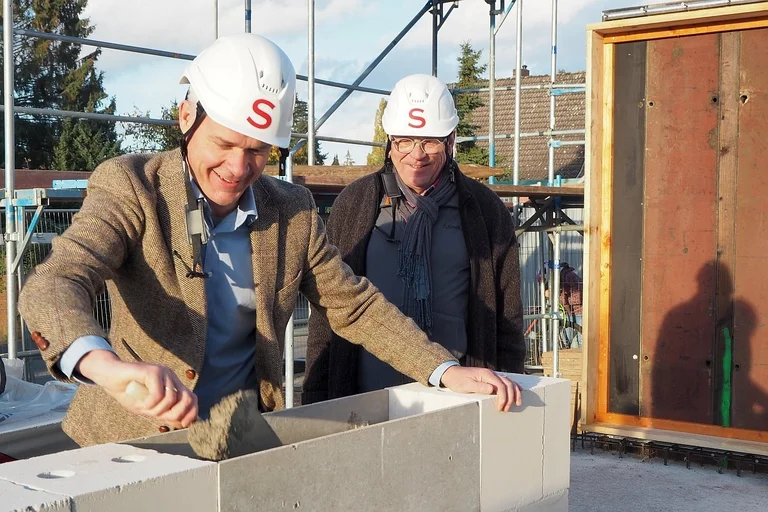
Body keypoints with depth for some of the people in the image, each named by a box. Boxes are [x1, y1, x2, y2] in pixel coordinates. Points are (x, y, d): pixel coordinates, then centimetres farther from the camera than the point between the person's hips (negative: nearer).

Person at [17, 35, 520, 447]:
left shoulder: (294, 210, 3)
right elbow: (54, 284, -25)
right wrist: (106, 366, -46)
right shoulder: (131, 186, -11)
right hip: (137, 439, -3)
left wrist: (446, 371, -4)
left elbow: (354, 305, 9)